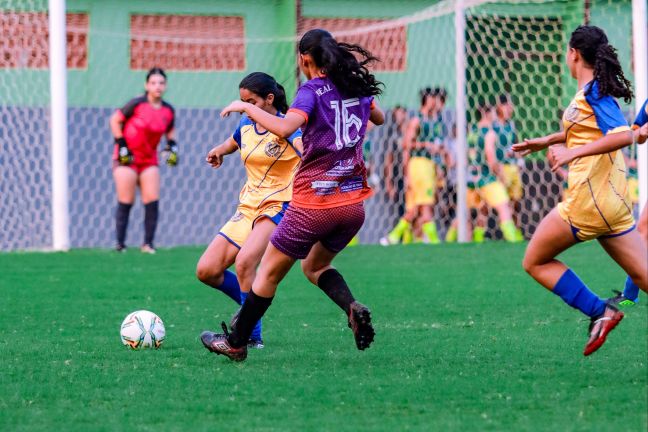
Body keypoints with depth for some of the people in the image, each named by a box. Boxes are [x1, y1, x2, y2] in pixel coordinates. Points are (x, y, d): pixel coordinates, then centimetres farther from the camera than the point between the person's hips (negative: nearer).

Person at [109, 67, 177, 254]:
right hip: (127, 158, -4)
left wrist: (172, 146, 2)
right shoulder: (137, 104, -13)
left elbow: (170, 130, 20)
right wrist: (121, 145, -10)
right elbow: (115, 120, -5)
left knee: (152, 202, -6)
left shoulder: (168, 111, 1)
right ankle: (120, 244, 2)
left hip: (149, 160, 4)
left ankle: (148, 243, 0)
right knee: (125, 203, -4)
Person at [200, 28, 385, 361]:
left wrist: (246, 107, -16)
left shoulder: (312, 90, -10)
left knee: (269, 271, 11)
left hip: (314, 204, -6)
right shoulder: (357, 86, 8)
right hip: (353, 203, 6)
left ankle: (236, 342, 21)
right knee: (315, 266, 26)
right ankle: (353, 308, -3)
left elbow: (284, 128, -29)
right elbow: (379, 118, 30)